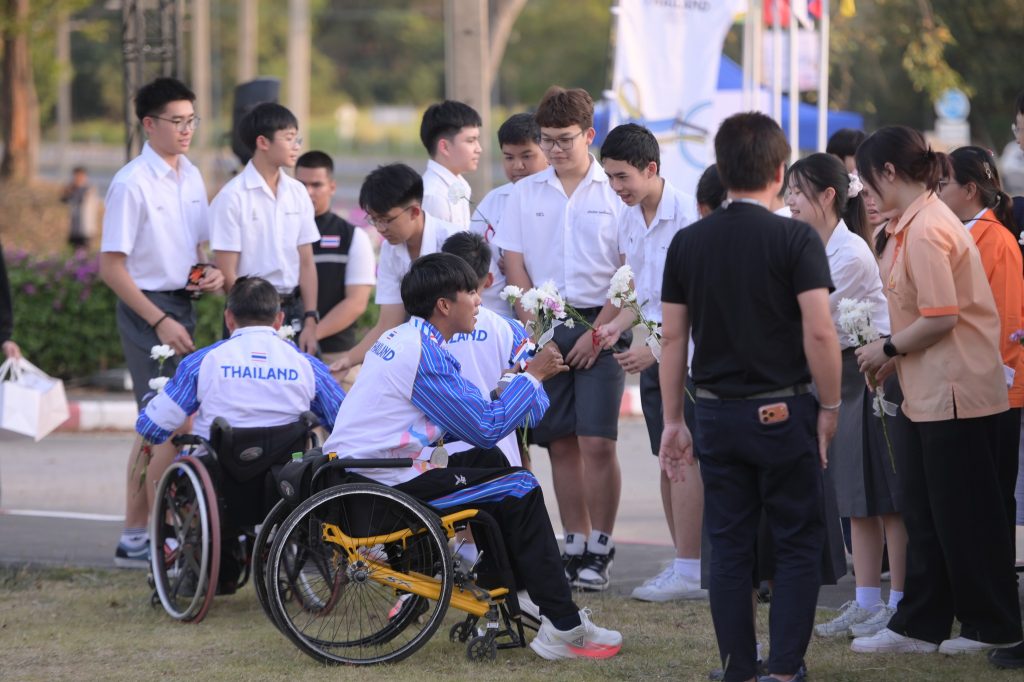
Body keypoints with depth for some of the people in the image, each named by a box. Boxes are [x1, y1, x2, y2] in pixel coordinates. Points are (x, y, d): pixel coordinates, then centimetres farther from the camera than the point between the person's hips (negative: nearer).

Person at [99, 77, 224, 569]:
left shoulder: (191, 177, 10)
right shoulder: (132, 183, -14)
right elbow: (111, 266, -15)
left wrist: (208, 271, 0)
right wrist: (160, 321, -18)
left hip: (181, 304, 8)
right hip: (147, 308, -8)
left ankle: (134, 537, 16)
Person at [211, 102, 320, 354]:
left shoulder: (297, 193, 8)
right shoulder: (232, 198, -8)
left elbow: (306, 262, 9)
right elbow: (227, 274, -9)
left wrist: (310, 321, 2)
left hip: (293, 309, 5)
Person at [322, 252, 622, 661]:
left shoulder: (400, 338, 15)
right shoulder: (425, 352, -16)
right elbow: (486, 428, -14)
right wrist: (533, 375, -2)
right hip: (386, 488, -10)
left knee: (487, 461, 24)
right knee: (519, 489, -7)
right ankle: (564, 629, -7)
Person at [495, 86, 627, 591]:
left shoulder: (616, 192, -1)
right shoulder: (525, 194, 10)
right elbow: (514, 264, 8)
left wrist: (598, 331, -10)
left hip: (600, 326, -4)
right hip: (544, 326, 4)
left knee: (597, 442, -10)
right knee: (561, 443, 5)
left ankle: (600, 551, -4)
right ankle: (575, 548, 11)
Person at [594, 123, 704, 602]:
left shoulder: (687, 215, -16)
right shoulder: (629, 221, 10)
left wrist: (657, 348, -20)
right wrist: (619, 325, 2)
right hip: (654, 347, 8)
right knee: (667, 458, 10)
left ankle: (689, 572, -9)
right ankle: (683, 562, 16)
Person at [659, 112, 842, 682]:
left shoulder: (689, 242, 3)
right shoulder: (795, 239, -10)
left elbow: (673, 337, 6)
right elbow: (819, 332, -15)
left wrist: (673, 420, 13)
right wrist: (829, 406, -4)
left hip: (717, 415, 4)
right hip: (784, 413, -4)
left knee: (730, 545, 10)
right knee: (799, 544, 6)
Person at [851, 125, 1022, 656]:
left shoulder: (926, 231, -19)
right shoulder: (911, 225, 12)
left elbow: (940, 318, -23)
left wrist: (888, 349, -10)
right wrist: (893, 355, 9)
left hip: (957, 393, -10)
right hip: (930, 394, 10)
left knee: (964, 514, 0)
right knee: (924, 513, 12)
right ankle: (919, 625, 16)